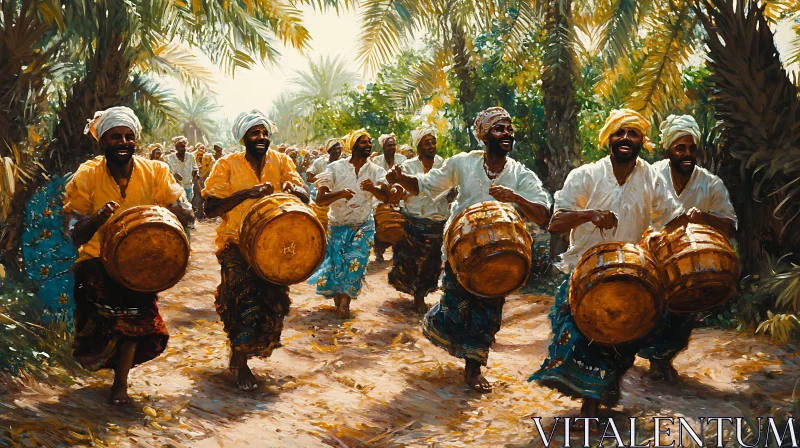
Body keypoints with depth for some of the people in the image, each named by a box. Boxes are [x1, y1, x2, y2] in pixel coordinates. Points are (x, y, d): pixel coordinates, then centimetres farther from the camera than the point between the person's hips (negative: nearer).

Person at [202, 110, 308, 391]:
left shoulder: (280, 161, 4)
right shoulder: (228, 165, -4)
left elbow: (305, 198, -2)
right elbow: (210, 209, -12)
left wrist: (292, 189, -25)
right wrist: (245, 193, -23)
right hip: (236, 243, -4)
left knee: (274, 299, 4)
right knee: (245, 296, -19)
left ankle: (241, 352, 31)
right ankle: (240, 364, 2)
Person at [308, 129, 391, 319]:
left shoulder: (376, 171, -4)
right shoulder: (336, 168, -10)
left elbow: (385, 197, -18)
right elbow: (320, 199, -16)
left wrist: (373, 188, -39)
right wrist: (339, 194, -35)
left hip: (363, 226, 1)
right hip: (337, 225, -1)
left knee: (356, 262, -12)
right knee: (336, 263, -1)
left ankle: (346, 300, 3)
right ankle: (338, 296, 26)